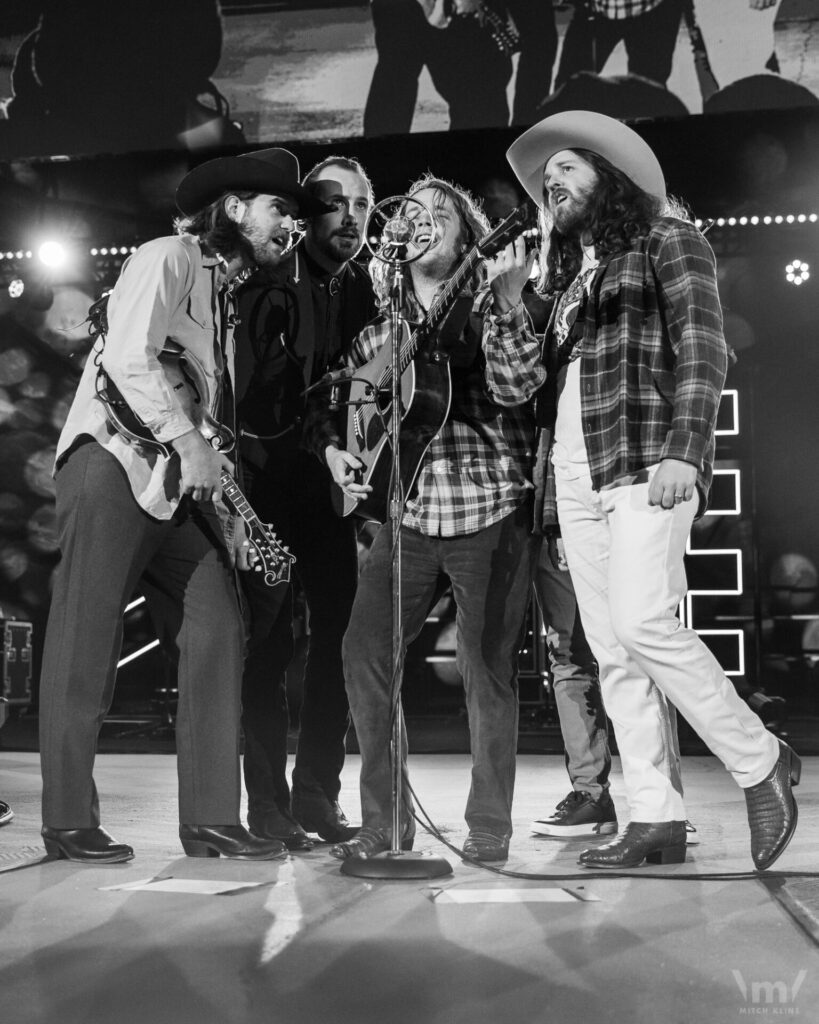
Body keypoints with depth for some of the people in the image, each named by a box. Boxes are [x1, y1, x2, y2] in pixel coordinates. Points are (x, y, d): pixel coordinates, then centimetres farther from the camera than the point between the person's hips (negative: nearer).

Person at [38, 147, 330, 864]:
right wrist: (187, 441, -19)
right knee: (86, 649, -4)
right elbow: (128, 359, -18)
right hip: (114, 462, -8)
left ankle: (210, 819, 5)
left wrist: (227, 508, 13)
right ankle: (69, 823, 3)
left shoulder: (228, 296, 24)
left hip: (180, 484, 9)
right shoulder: (168, 259, -2)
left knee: (217, 636, 0)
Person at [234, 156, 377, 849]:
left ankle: (318, 795, 12)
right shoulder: (270, 285, -3)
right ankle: (268, 801, 4)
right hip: (270, 478, -4)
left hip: (333, 481, 4)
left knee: (337, 636, 2)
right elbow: (251, 389, -11)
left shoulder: (366, 292, 11)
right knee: (269, 641, -3)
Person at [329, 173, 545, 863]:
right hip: (409, 513, 4)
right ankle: (384, 822, 9)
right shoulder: (380, 322, 15)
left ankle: (490, 829, 11)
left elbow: (517, 387, -14)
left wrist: (509, 303, -27)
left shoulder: (489, 307, 3)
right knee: (364, 654, -3)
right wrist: (335, 449, 2)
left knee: (487, 670, -1)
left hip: (490, 510, -4)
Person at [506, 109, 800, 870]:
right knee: (610, 651, 0)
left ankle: (760, 761, -3)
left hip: (645, 462, -7)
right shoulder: (567, 275, 25)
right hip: (575, 473, 7)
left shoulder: (666, 241, 6)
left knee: (643, 622, -20)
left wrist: (682, 451, -19)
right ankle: (655, 817, 2)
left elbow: (703, 351, -6)